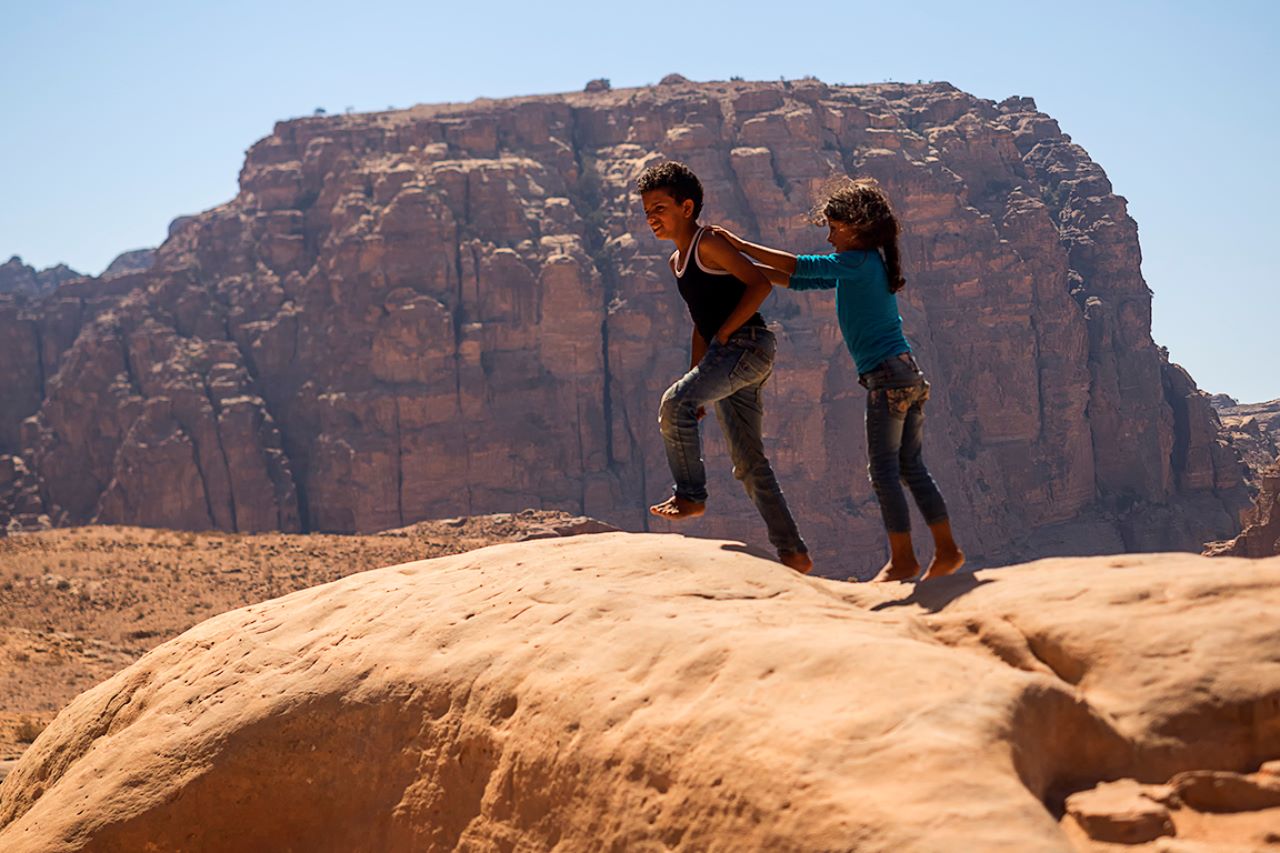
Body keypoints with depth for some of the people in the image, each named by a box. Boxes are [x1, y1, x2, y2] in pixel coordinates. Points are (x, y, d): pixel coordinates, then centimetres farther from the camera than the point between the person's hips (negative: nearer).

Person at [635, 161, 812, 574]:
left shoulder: (708, 244, -7)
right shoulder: (677, 261, 20)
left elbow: (760, 284, -15)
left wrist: (723, 334, -16)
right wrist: (695, 382, 22)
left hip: (748, 345, -10)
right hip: (726, 356, 10)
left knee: (674, 404, -24)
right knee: (749, 463, 8)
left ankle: (690, 495, -10)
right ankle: (794, 554, 11)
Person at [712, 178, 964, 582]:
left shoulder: (859, 262, -9)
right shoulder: (871, 265, 19)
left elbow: (799, 267, -12)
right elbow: (799, 281, 20)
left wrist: (741, 246, -5)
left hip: (887, 376, -9)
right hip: (910, 374, 9)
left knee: (883, 470, -4)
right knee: (911, 467, 12)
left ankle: (902, 559, -2)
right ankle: (947, 550, 14)